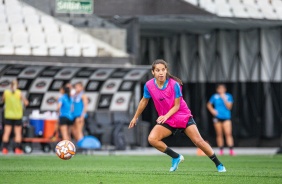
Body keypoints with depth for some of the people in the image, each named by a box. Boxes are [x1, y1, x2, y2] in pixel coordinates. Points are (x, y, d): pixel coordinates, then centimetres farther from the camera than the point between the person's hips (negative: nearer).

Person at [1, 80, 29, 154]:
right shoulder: (19, 93, -9)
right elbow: (26, 103, -5)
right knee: (18, 133, 4)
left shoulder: (6, 92, -4)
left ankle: (4, 149, 1)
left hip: (8, 115, 2)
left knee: (6, 132, 4)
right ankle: (17, 149, 0)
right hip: (17, 115, -2)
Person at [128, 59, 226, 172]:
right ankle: (176, 157, -3)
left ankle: (219, 164, 7)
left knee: (198, 141, -9)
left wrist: (166, 116, -30)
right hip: (165, 120, 3)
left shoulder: (174, 84, -19)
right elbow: (144, 101, 8)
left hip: (183, 117, -3)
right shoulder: (149, 85, -11)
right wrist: (135, 117, 16)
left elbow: (176, 106, -14)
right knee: (152, 139, -21)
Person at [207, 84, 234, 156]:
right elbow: (209, 104, 16)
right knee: (219, 134, 3)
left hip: (226, 117, -1)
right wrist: (212, 110, 0)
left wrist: (224, 99, -12)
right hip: (217, 117, 1)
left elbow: (229, 107, -5)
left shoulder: (228, 96, 3)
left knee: (228, 133, -12)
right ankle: (221, 150, 9)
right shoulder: (215, 96, 5)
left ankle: (231, 150, -17)